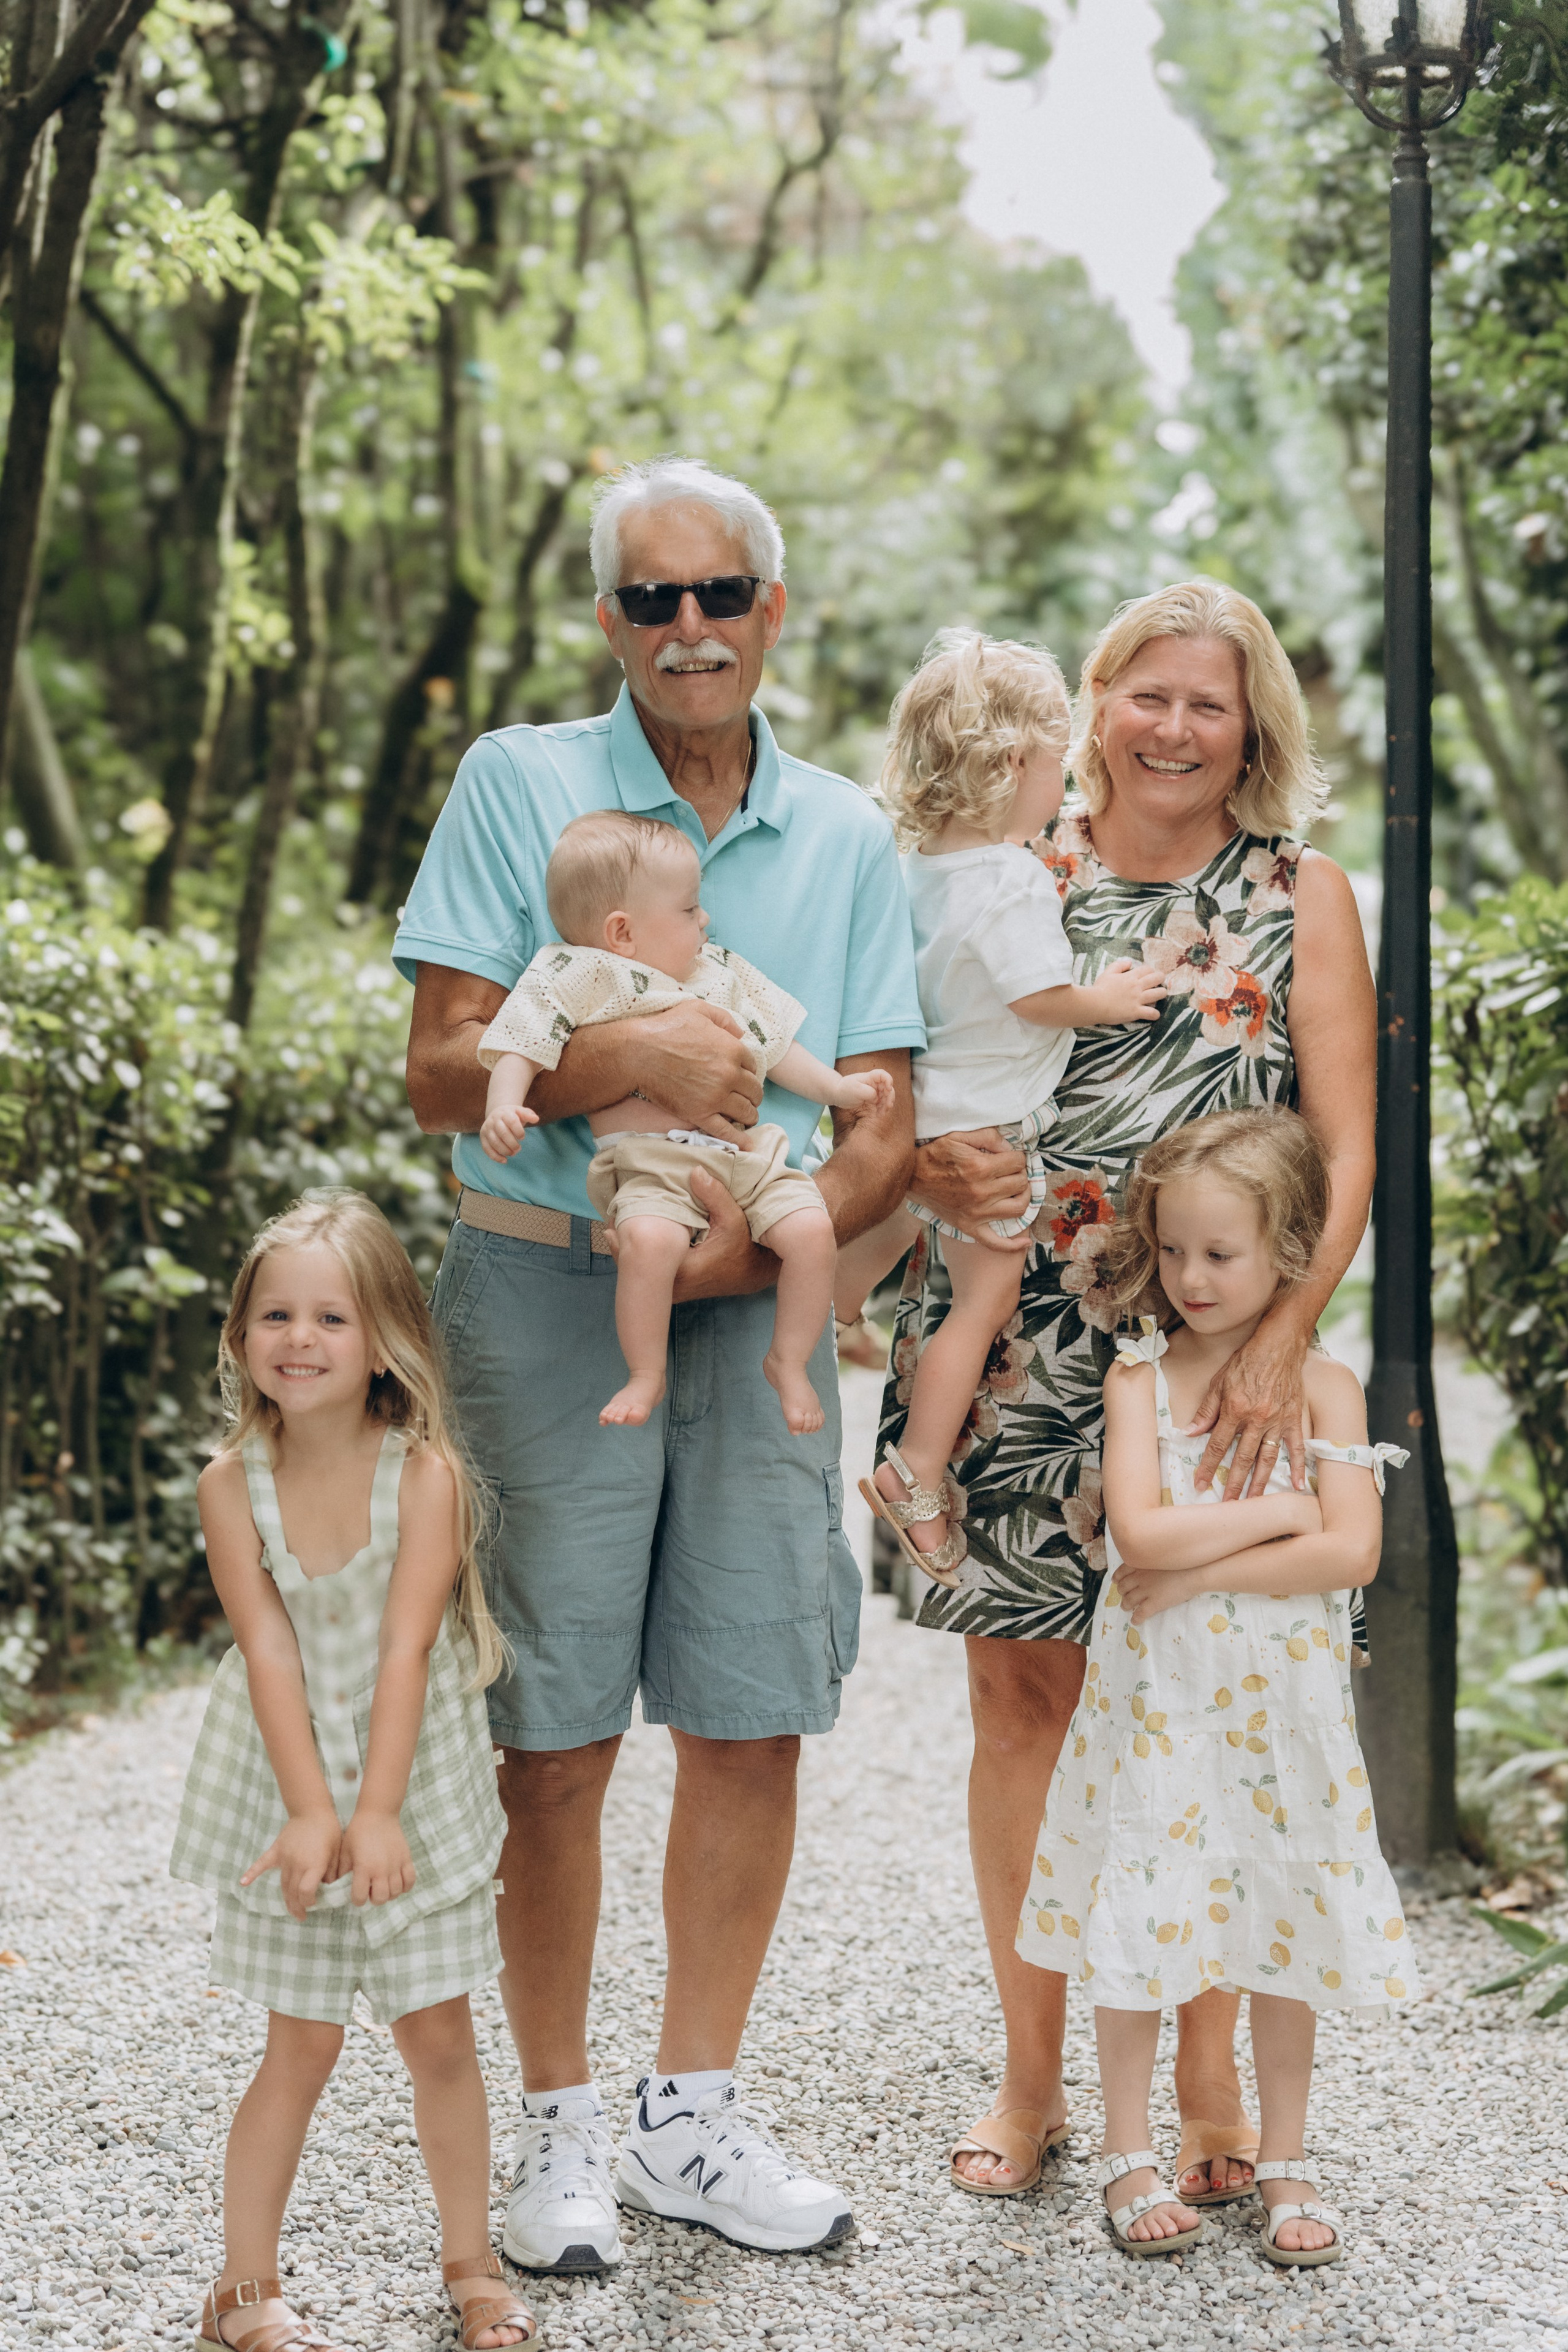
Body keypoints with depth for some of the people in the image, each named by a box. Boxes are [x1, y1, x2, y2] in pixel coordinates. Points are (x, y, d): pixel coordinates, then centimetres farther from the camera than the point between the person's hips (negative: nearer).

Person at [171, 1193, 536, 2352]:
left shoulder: (425, 1474, -13)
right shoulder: (232, 1486, -8)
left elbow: (405, 1651, -19)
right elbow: (270, 1651, -14)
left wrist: (376, 1811, -25)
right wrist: (310, 1811, -22)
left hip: (418, 1790, 0)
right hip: (291, 1796, 1)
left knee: (440, 2036, 8)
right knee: (302, 2048, 5)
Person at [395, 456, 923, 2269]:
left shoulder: (848, 838, 10)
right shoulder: (516, 785, 1)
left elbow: (886, 1132, 6)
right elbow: (441, 1074, -5)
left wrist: (771, 1233, -13)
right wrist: (626, 1062, -22)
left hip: (758, 1303, 3)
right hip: (547, 1288, -3)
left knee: (754, 1720, 5)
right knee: (556, 1733, 1)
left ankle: (692, 2116, 21)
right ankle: (560, 2130, 17)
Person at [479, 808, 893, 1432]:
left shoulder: (719, 971, 23)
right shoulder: (578, 978, 3)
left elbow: (774, 1043, 30)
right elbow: (518, 1052, -3)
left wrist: (837, 1088, 24)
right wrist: (503, 1107, -21)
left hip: (748, 1153, 6)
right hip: (651, 1163, -5)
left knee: (812, 1229, -19)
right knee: (649, 1239, -36)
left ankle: (788, 1362, 3)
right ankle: (647, 1375, -13)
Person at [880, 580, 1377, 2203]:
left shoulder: (1302, 898, 6)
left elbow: (1347, 1150, -2)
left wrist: (1281, 1336, -15)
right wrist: (927, 1170, -16)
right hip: (1018, 1344, 1)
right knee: (1023, 1696, 5)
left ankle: (1208, 2074, 18)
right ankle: (1031, 2071, 19)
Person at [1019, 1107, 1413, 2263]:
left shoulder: (1323, 1385, -4)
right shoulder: (1141, 1376, -3)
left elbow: (1352, 1553, -15)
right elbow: (1139, 1534, -16)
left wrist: (1200, 1571, -17)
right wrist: (1278, 1509, -14)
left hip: (1282, 1699, 0)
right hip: (1155, 1696, 0)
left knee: (1285, 1928, 9)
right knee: (1138, 1916, 6)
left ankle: (1284, 2163, 24)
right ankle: (1131, 2155, 22)